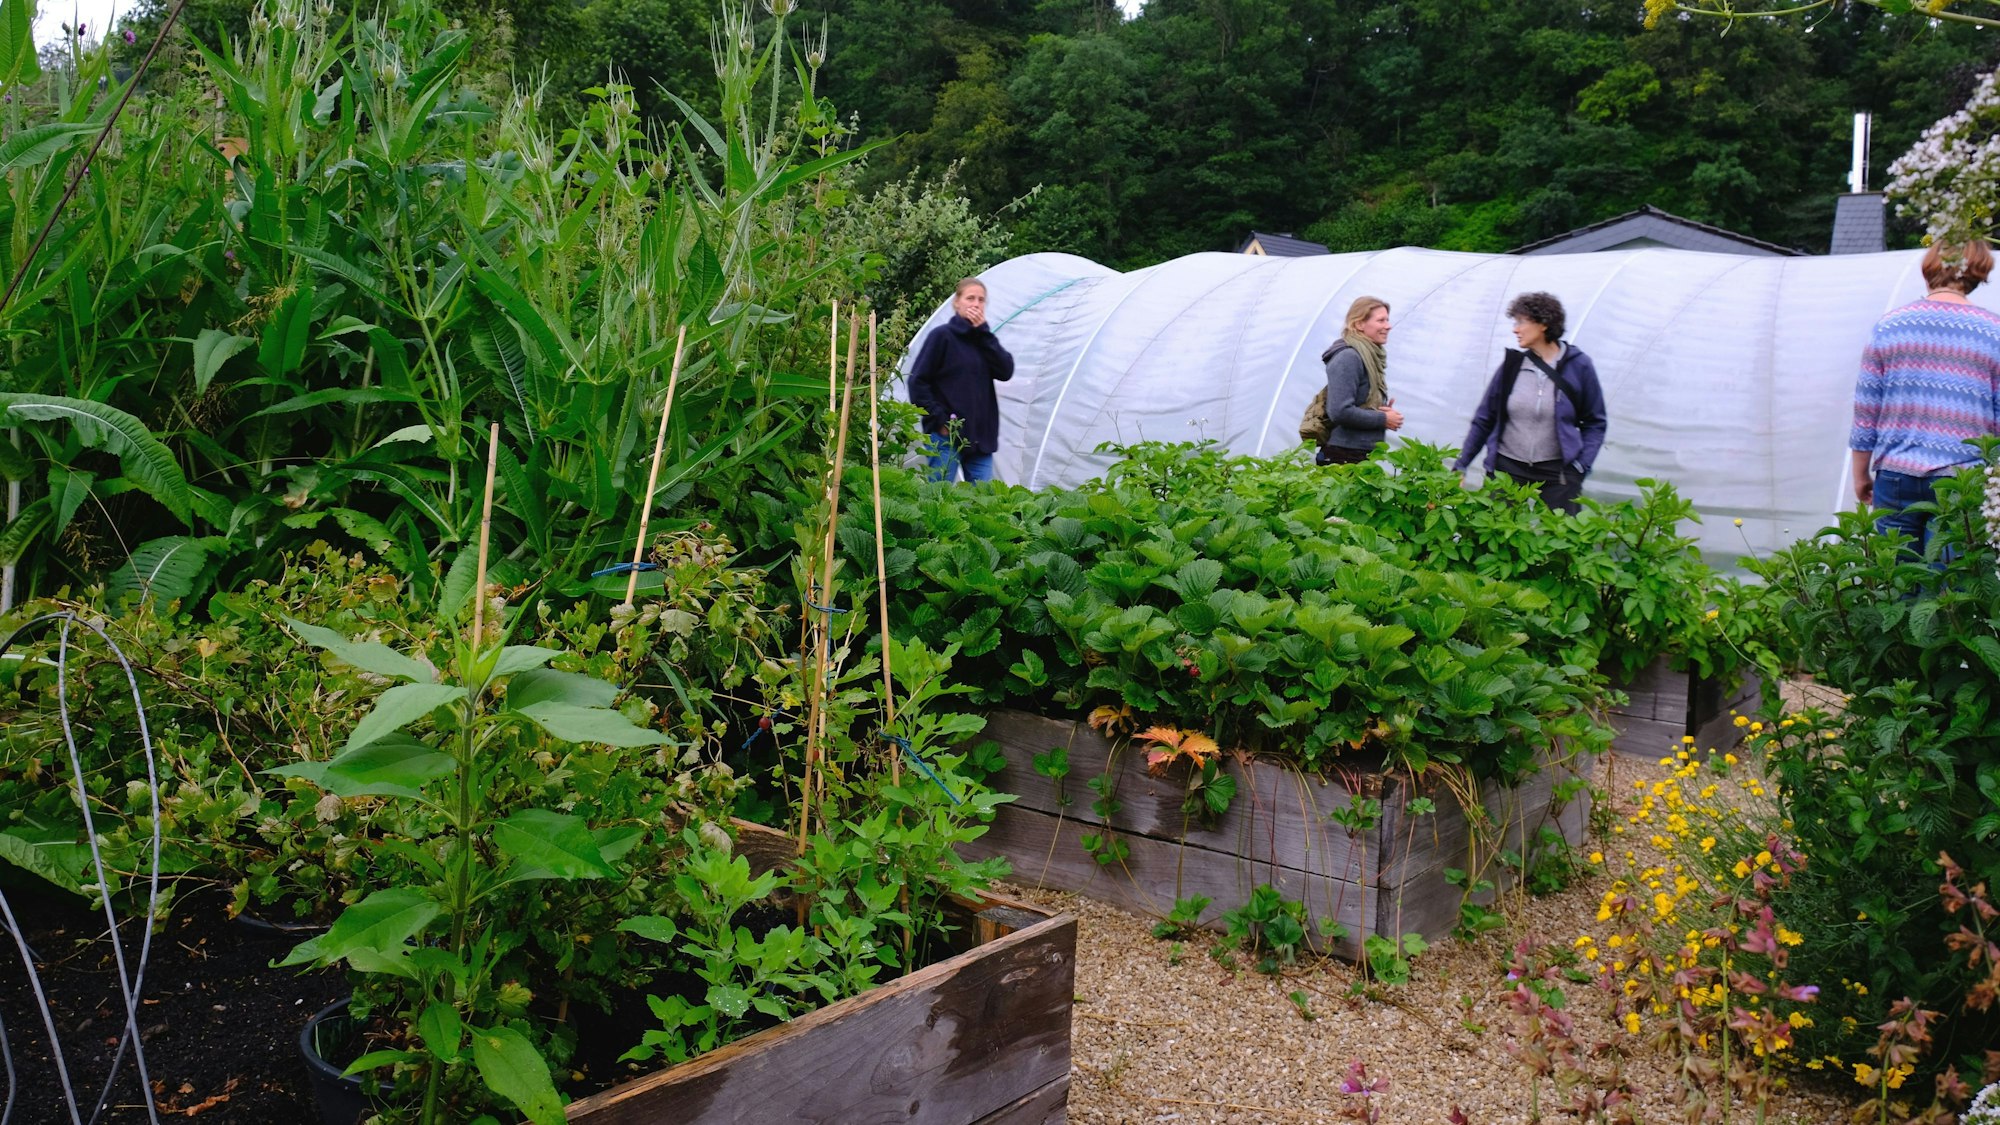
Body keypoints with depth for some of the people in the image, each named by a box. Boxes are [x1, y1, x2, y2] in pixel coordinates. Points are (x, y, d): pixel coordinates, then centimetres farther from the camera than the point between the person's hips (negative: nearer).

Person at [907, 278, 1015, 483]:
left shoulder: (983, 339, 14)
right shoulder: (942, 335, -3)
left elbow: (1006, 371, -3)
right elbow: (917, 381, -7)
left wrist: (983, 332, -7)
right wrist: (940, 419, -12)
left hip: (981, 434, 5)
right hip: (947, 435, -5)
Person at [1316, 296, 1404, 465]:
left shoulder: (1372, 356, 15)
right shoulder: (1348, 358, -14)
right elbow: (1340, 411, -23)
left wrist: (1385, 412, 3)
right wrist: (1383, 419, -13)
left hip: (1364, 456, 9)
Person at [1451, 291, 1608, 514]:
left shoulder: (1578, 366, -2)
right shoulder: (1512, 364, 3)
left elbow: (1594, 423, 5)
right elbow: (1484, 419, 8)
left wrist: (1581, 466, -7)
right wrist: (1460, 466, 6)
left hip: (1558, 471, -2)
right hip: (1508, 468, 2)